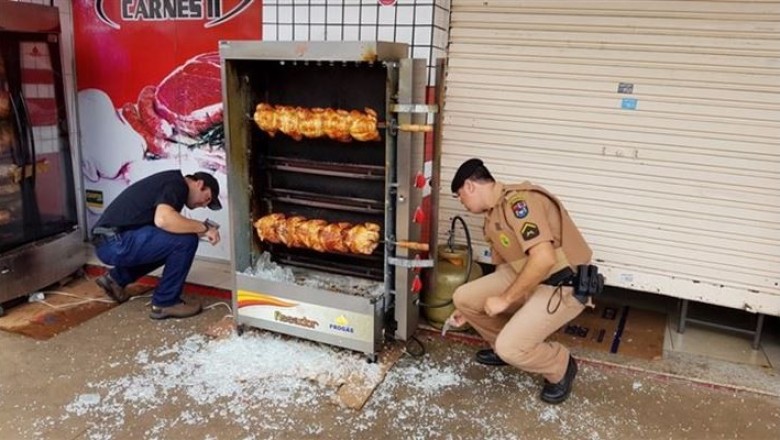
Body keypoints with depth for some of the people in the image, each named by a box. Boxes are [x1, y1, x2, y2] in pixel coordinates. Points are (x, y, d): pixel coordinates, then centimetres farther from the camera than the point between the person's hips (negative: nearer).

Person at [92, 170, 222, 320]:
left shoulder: (171, 182, 20)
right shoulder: (177, 185, -9)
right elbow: (162, 219, -28)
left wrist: (197, 230, 11)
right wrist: (203, 227, -17)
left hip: (109, 244, 10)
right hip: (116, 243, -10)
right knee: (186, 241, -15)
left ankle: (116, 278, 21)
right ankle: (165, 302, -3)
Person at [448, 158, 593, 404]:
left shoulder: (519, 201, -21)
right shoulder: (492, 218, 10)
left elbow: (544, 259, -32)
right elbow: (503, 266, 22)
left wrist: (504, 299, -21)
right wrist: (469, 310, 28)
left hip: (564, 286, -9)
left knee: (510, 348, -22)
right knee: (464, 297, -3)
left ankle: (561, 367, 10)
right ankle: (503, 345, 23)